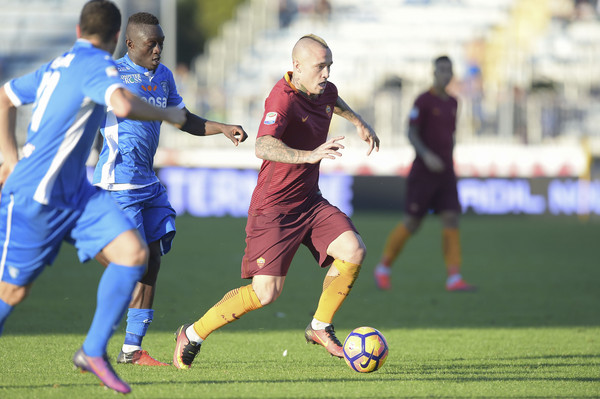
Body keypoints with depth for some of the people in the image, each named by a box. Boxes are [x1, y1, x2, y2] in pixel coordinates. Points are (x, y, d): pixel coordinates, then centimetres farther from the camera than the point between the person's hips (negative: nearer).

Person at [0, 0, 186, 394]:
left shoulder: (58, 66, 12)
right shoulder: (98, 65, -15)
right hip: (35, 198, -9)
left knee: (134, 253, -7)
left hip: (76, 191, 9)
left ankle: (94, 351, -2)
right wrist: (167, 114, -18)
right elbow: (124, 106, -36)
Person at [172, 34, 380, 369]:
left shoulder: (325, 90, 4)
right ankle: (192, 335, 7)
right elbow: (264, 147, -42)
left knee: (354, 250, -14)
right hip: (273, 207, -8)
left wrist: (359, 122, 39)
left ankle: (321, 327, 5)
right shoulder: (283, 98, -23)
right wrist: (309, 155, -54)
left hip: (309, 201, 8)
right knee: (266, 292, -13)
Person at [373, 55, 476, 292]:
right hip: (422, 172, -5)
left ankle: (454, 278, -13)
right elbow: (412, 134, -13)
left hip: (445, 174, 5)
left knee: (451, 219, -9)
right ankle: (384, 268, 18)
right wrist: (426, 156, -27)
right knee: (412, 223, -2)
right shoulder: (423, 101, -7)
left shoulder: (452, 103, 12)